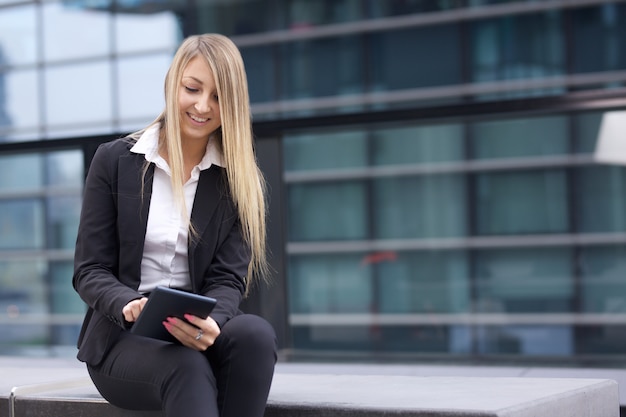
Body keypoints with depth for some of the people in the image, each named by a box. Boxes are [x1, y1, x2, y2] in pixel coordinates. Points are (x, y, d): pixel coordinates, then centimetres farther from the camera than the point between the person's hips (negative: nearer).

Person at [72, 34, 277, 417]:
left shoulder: (240, 181, 8)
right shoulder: (115, 160, 6)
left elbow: (228, 280, 1)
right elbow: (90, 271, 3)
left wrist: (211, 322, -25)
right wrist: (130, 306, -21)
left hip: (200, 332, 2)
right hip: (124, 338, -2)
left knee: (256, 334, -34)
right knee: (188, 366, -36)